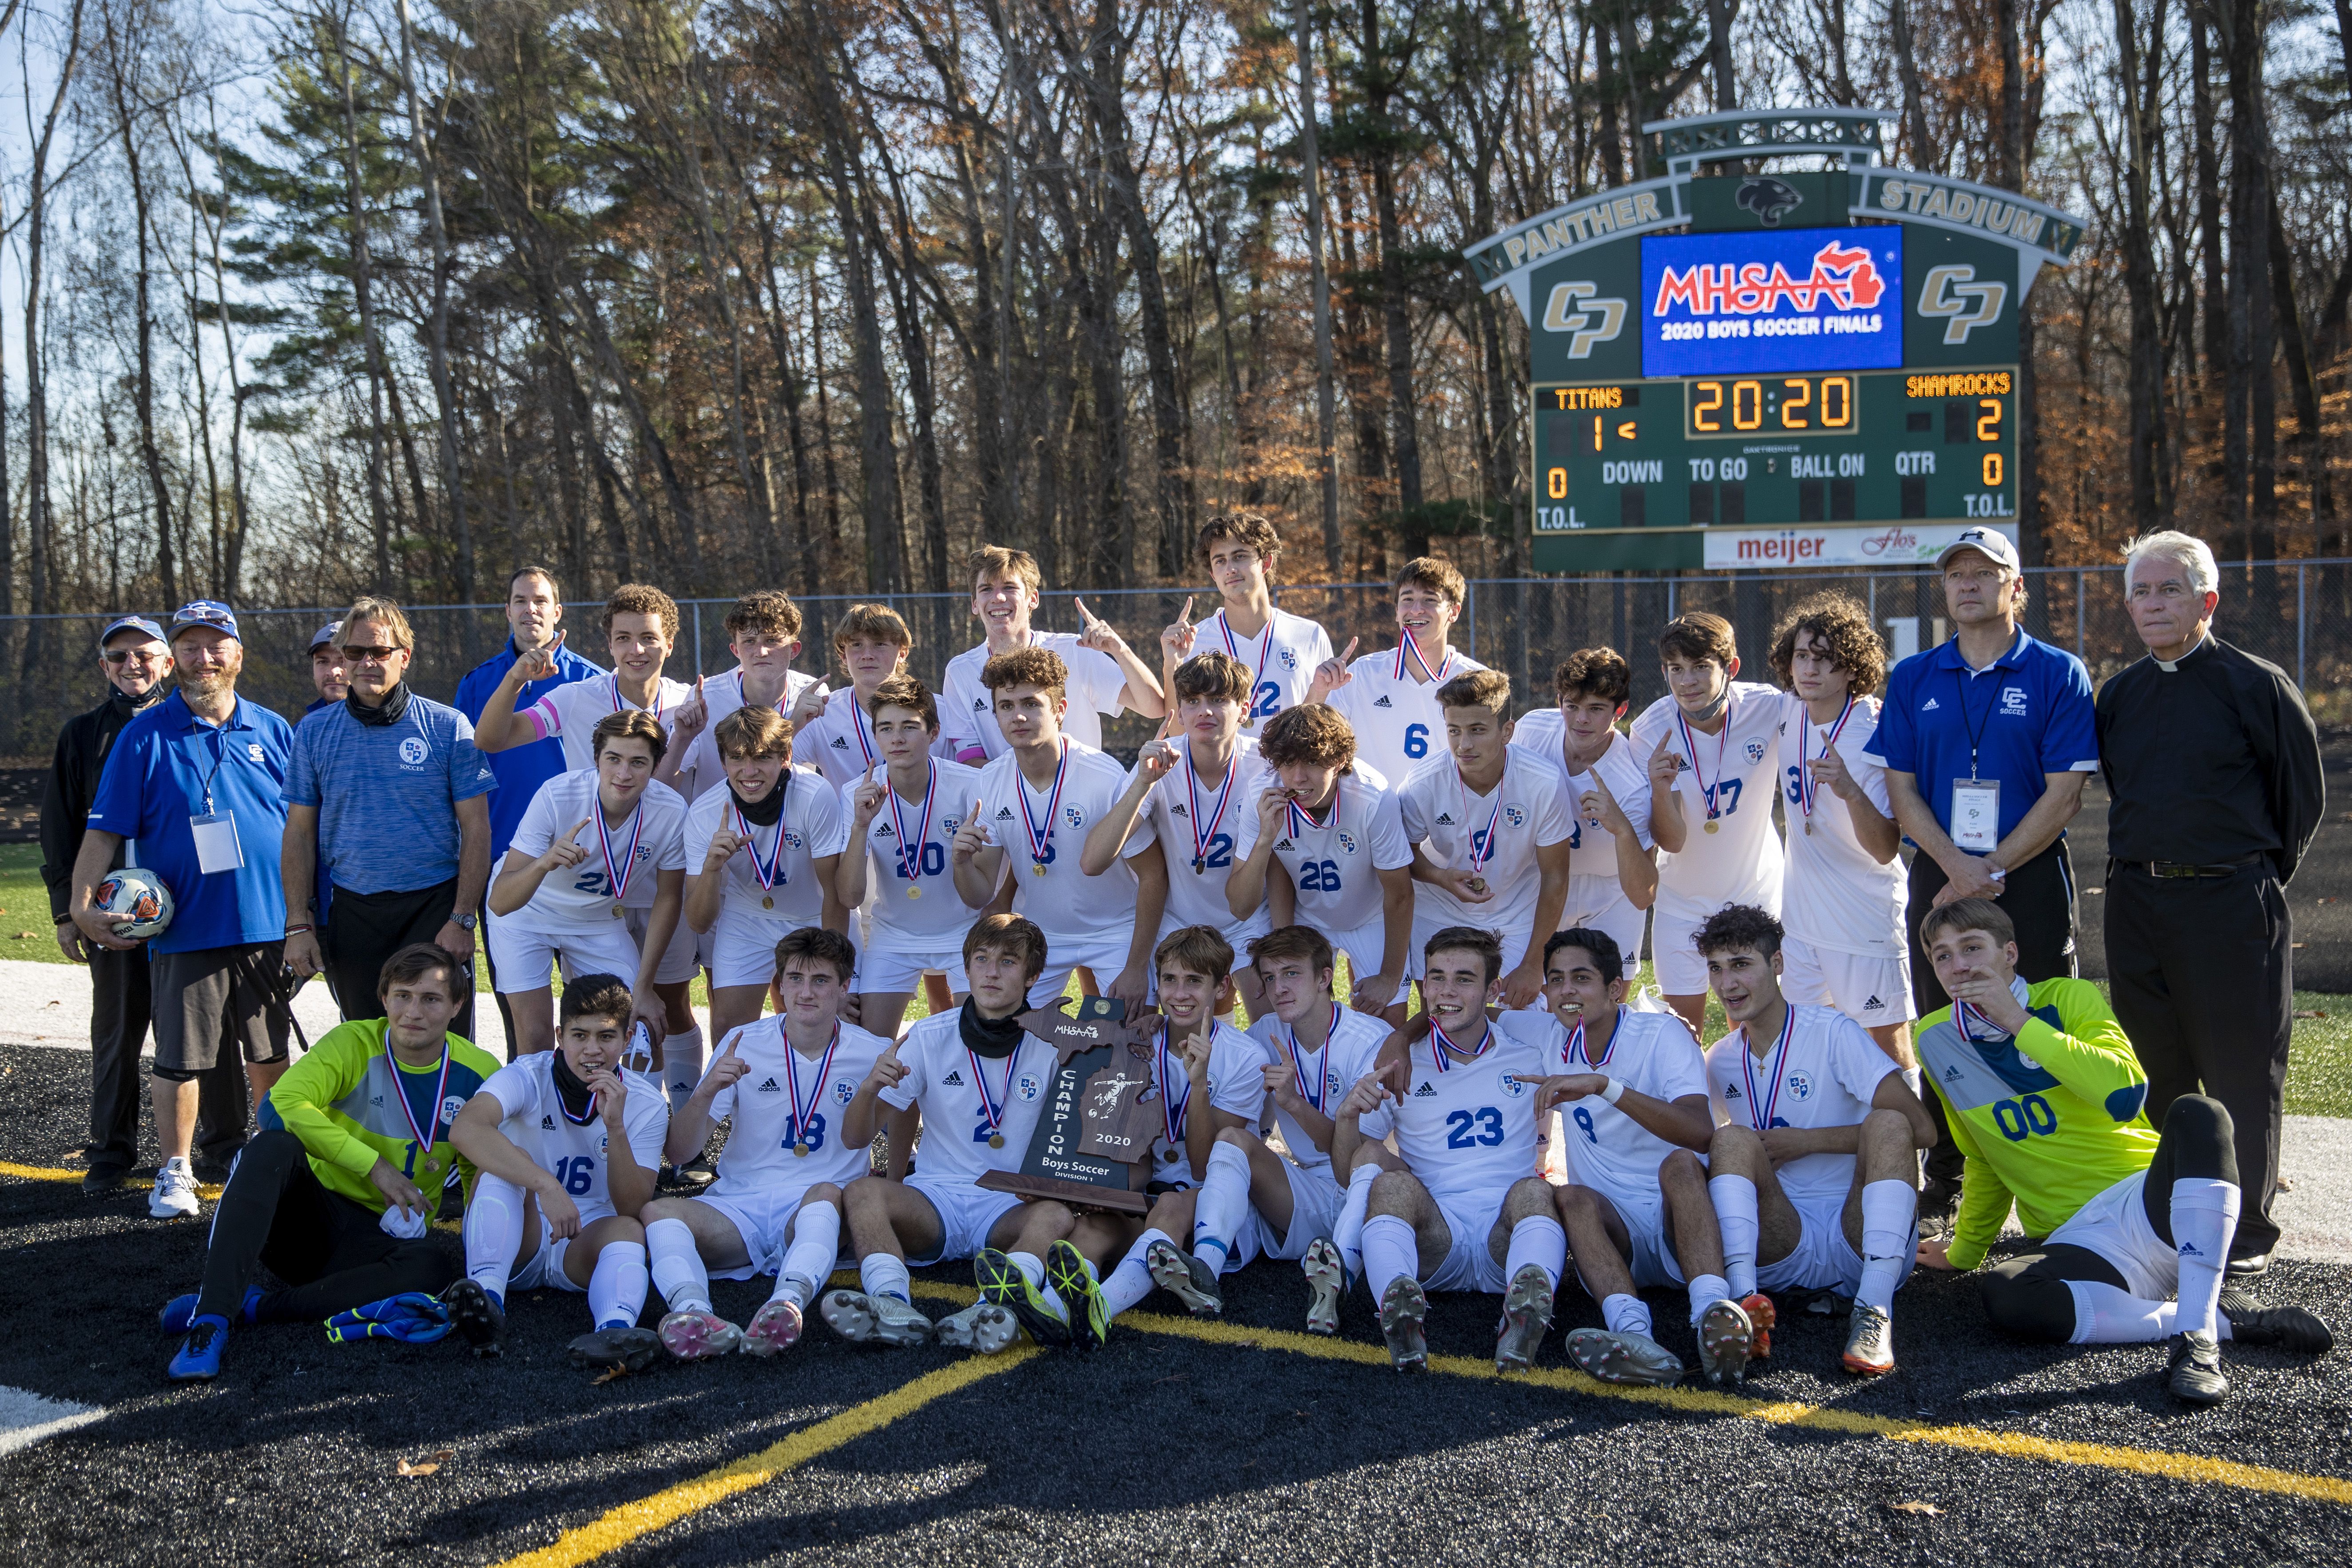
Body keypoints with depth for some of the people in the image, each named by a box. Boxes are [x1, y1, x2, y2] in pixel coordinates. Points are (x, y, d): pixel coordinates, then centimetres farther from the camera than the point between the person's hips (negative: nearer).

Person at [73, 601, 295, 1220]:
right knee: (180, 1058, 2)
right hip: (183, 930, -2)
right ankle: (175, 1170, 18)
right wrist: (81, 903, -12)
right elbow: (104, 829, -1)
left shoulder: (272, 730, 7)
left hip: (268, 925, 2)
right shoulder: (145, 736, -1)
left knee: (269, 1053, 12)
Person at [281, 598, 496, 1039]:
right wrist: (299, 925, 0)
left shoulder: (448, 727, -1)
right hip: (352, 913, 3)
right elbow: (300, 833, 7)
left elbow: (476, 829, -3)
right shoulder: (315, 732, 6)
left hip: (433, 907, -2)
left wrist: (463, 919, -10)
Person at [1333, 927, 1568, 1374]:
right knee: (1393, 1183, -31)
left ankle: (1528, 1305, -60)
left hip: (1507, 1235, 0)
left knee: (1533, 1190, -32)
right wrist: (1347, 1116, -8)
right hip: (1434, 1232, 0)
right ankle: (1399, 1301, -57)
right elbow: (1347, 1173, 14)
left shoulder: (1530, 1051, 17)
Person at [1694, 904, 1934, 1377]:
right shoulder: (1720, 1063, 13)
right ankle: (1745, 1300, -40)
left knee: (1887, 1124, -27)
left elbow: (1920, 1129, -13)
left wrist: (1808, 1141, -12)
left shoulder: (1832, 1033, -3)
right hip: (1782, 1244, 3)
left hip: (1861, 1239, -3)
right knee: (1733, 1140, -20)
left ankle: (1875, 1311, -41)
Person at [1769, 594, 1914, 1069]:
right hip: (1799, 918, 6)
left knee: (1889, 1047, 2)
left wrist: (1849, 790, -39)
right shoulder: (1789, 713, -1)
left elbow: (1885, 850, -25)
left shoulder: (1875, 735, -19)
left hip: (1867, 924, -6)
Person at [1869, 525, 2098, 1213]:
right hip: (1938, 878, 3)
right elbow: (1901, 788, 4)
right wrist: (1956, 864, -11)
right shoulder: (1912, 680, 8)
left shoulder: (2058, 675, -1)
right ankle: (1945, 1177, 19)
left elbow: (2064, 794, -6)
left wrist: (1992, 869, -13)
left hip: (2031, 879, -3)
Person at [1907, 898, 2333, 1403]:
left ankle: (2198, 1335, -37)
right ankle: (2227, 1318, -21)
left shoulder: (2069, 998, 0)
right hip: (2077, 1242, 2)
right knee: (2004, 1295, -33)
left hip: (2152, 1206, -2)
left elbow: (2126, 1094, -20)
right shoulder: (1935, 1041, 9)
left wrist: (2021, 1023, -18)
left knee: (2195, 1113, -33)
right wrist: (1965, 1250, 28)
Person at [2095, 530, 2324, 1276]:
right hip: (2137, 901, 5)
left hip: (2230, 903, -5)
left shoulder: (2256, 685, -5)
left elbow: (2305, 796, 2)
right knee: (2154, 1069, 11)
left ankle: (2246, 1231, 12)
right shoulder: (2119, 696, 11)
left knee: (2242, 1072, 1)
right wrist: (2146, 865, 16)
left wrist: (2259, 876, 5)